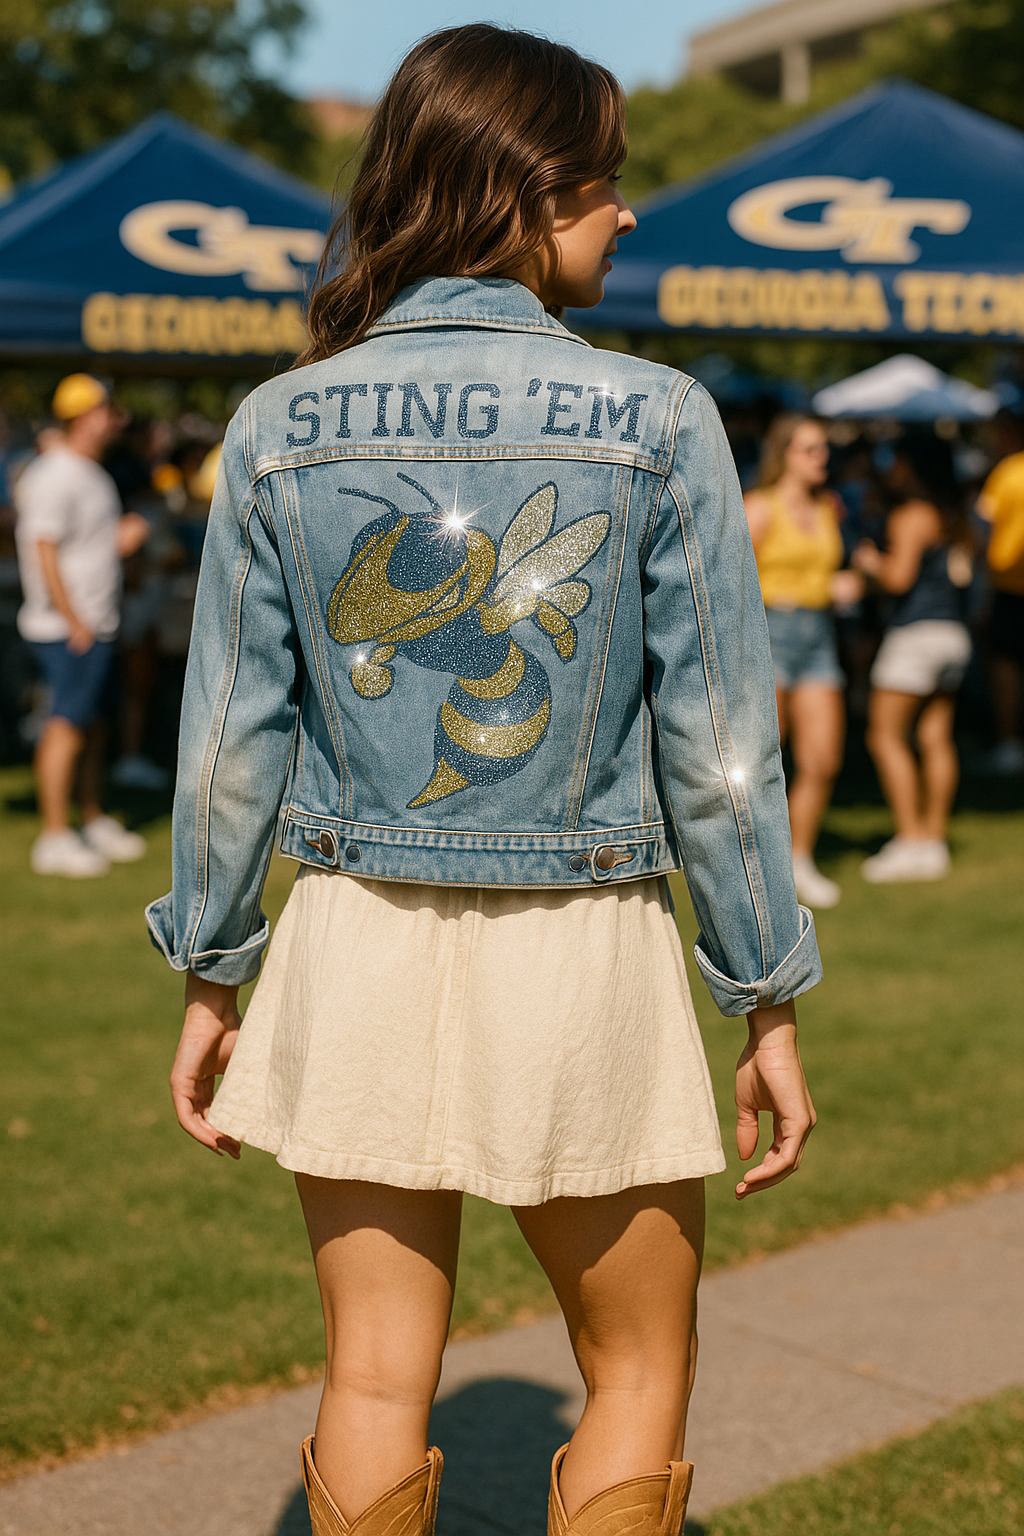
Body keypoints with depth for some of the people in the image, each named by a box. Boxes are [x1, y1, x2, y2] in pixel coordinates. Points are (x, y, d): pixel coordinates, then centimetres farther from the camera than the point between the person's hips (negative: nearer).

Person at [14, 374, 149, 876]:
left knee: (92, 725, 17)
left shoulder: (90, 472, 16)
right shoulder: (53, 476, -15)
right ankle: (54, 838, -6)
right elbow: (44, 553, -20)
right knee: (66, 726, -9)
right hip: (67, 630, -10)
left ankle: (94, 822, 28)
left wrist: (119, 541, 5)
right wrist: (76, 624, -21)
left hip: (96, 626, 10)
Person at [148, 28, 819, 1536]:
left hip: (359, 944, 3)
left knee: (376, 1384, 15)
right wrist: (770, 1005, 1)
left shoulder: (280, 427, -2)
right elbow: (719, 744, -8)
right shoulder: (657, 421, -9)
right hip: (581, 956, -2)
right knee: (641, 1370, 18)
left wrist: (209, 974, 12)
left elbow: (233, 736, 1)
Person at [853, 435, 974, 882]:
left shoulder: (911, 515, -9)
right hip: (954, 632, 8)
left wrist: (870, 562, 3)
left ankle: (910, 841, -9)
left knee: (885, 735, -4)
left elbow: (899, 577, -17)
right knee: (936, 737, 7)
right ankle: (934, 840, 7)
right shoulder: (957, 520, 16)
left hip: (916, 632, -8)